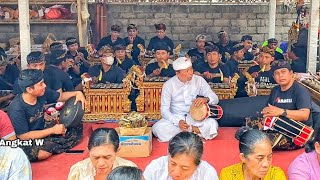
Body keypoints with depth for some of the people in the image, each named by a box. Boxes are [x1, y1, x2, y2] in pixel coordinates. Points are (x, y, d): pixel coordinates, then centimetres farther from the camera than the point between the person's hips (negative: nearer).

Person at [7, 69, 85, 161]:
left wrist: (77, 93, -13)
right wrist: (53, 130, -24)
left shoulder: (43, 93, -12)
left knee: (77, 127, -2)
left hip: (43, 130, 6)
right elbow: (23, 136, -24)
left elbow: (61, 96, 7)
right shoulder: (16, 109, -28)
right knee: (43, 153, -38)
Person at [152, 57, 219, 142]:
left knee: (212, 123, -28)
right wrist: (178, 122, -27)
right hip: (175, 118, 0)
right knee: (158, 128, -30)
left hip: (195, 118, 0)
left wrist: (206, 99, -27)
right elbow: (164, 109, -8)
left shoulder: (199, 80, -3)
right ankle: (192, 130, -18)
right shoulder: (169, 85, -7)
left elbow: (215, 98, -2)